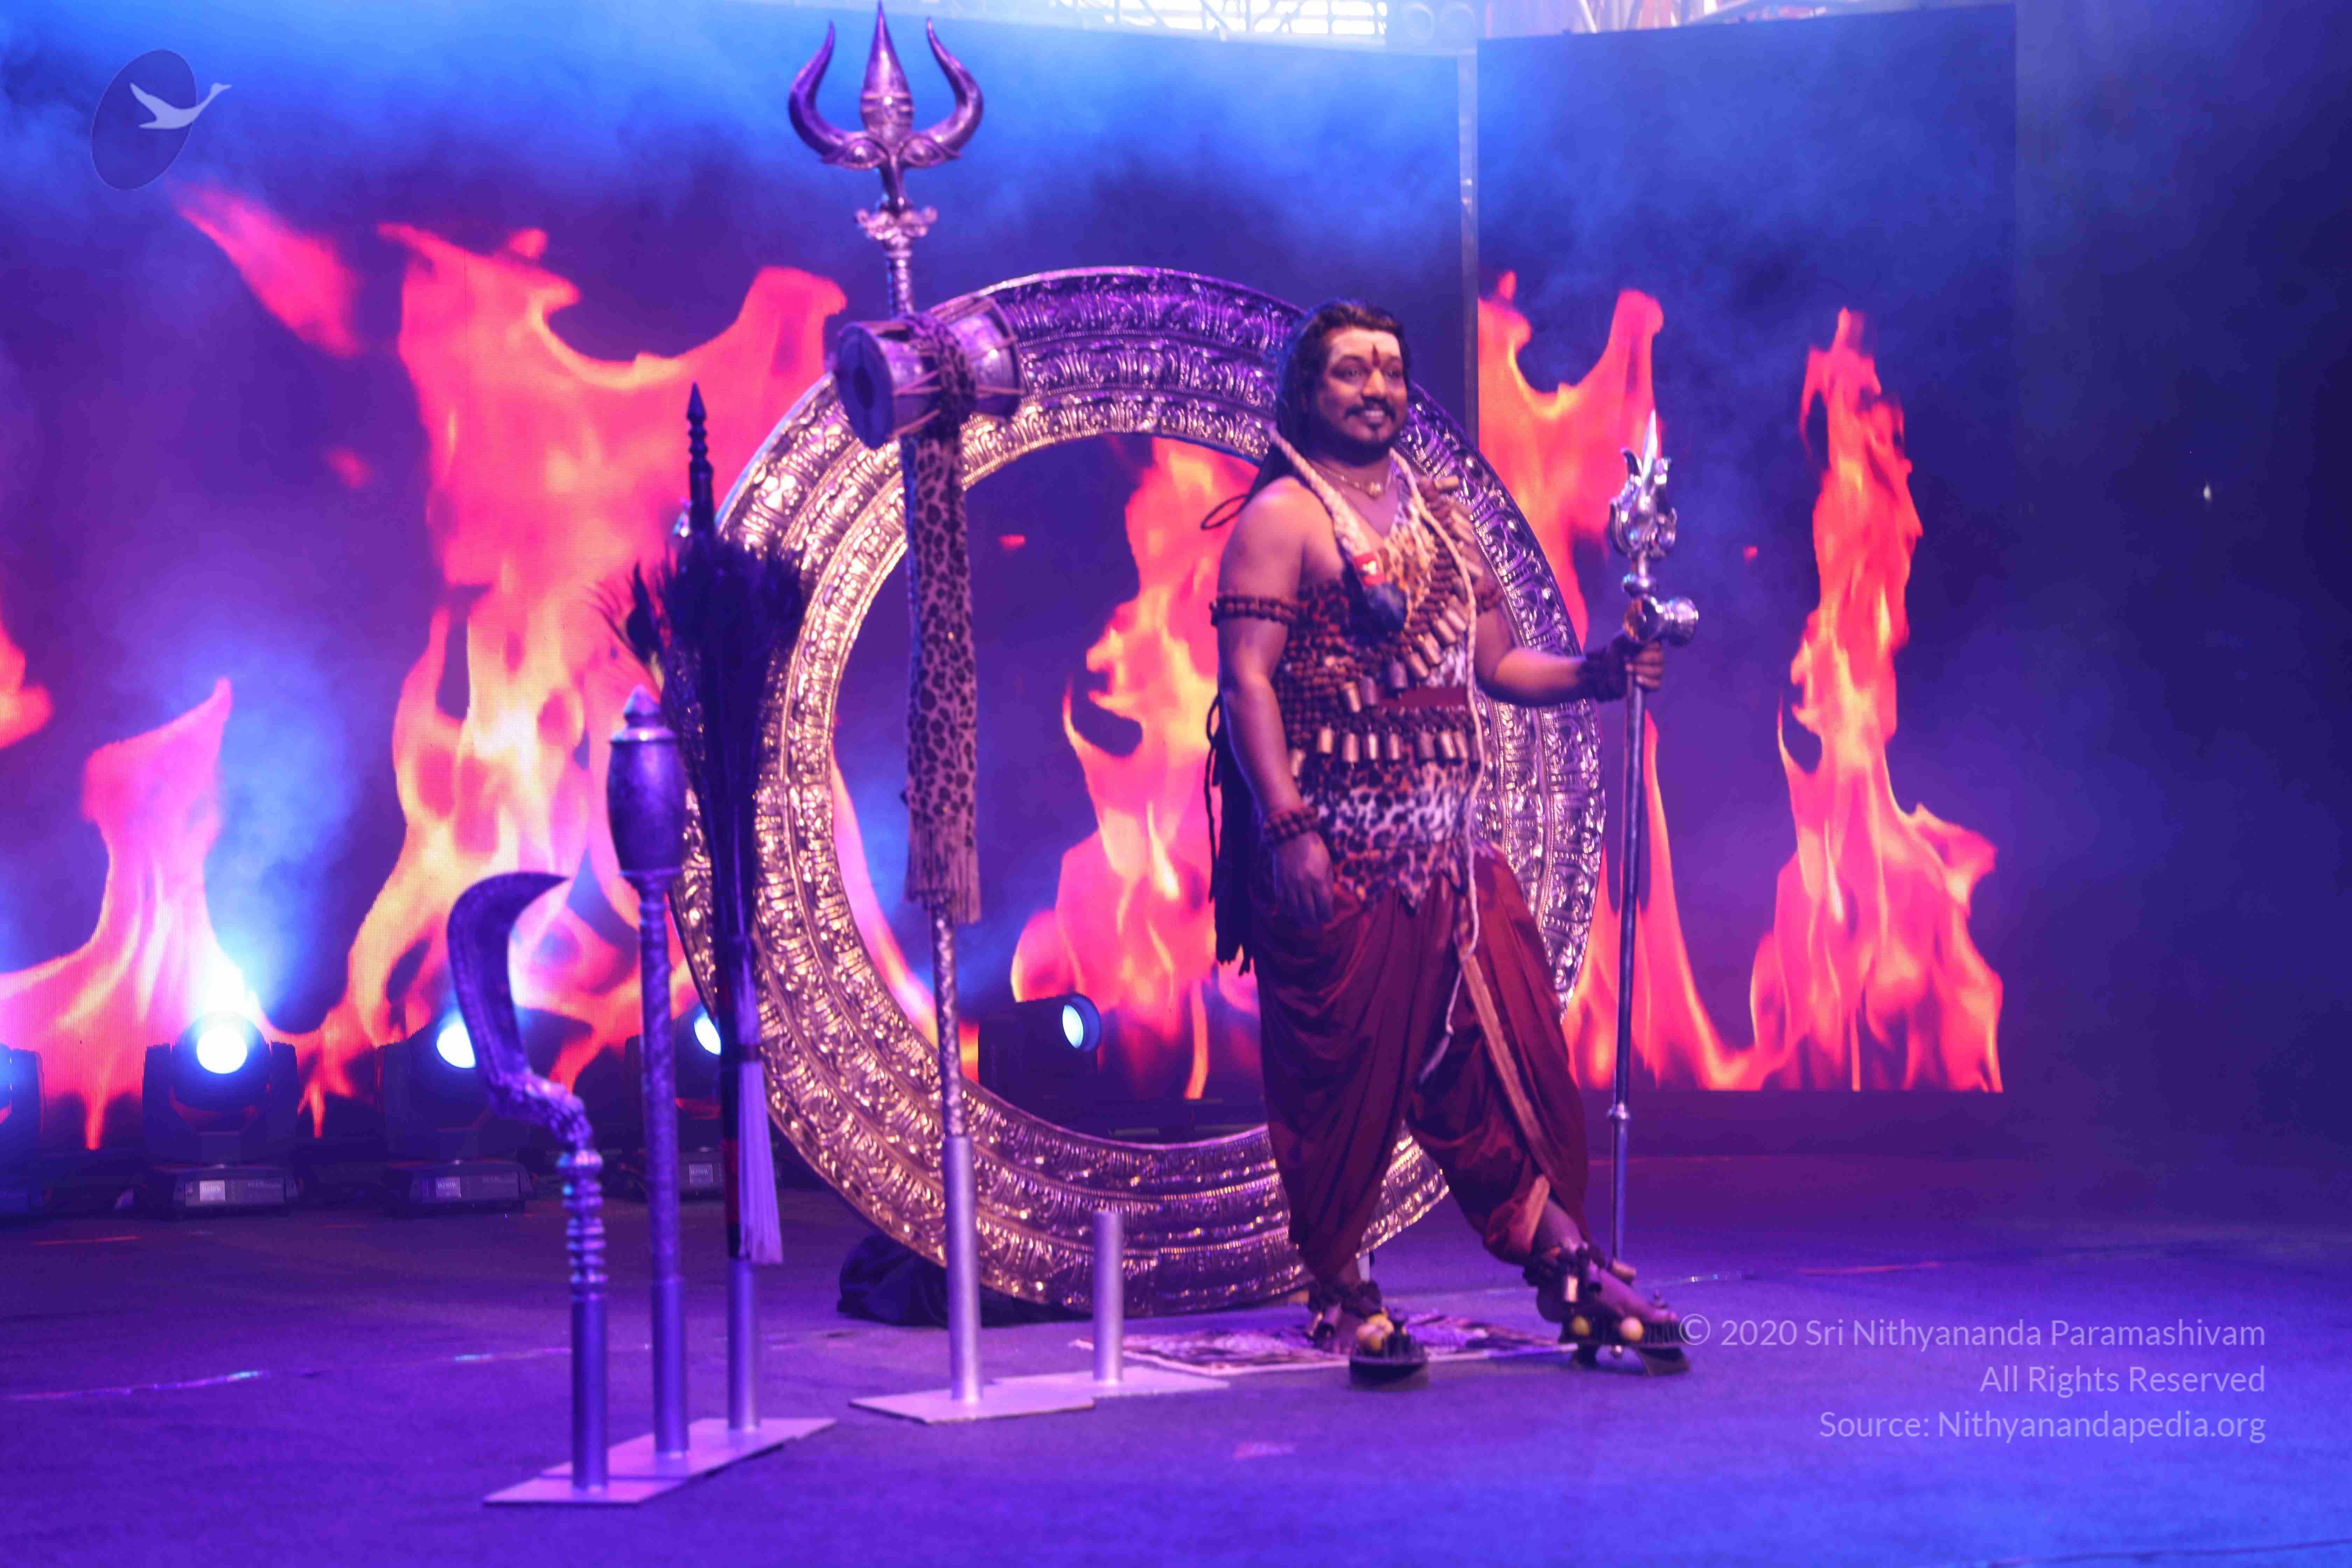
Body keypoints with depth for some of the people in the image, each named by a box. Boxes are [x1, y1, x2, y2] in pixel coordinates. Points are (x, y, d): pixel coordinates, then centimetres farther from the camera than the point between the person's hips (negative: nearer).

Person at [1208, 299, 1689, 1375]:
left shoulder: (1440, 518, 18)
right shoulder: (1282, 518, -3)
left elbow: (1495, 665, 21)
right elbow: (1247, 681, -12)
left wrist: (1595, 674, 2)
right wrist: (1287, 827, -21)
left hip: (1445, 851, 6)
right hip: (1335, 856, -6)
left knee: (1509, 1055, 5)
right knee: (1343, 1072, -1)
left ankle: (1567, 1267, 10)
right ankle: (1340, 1295, 11)